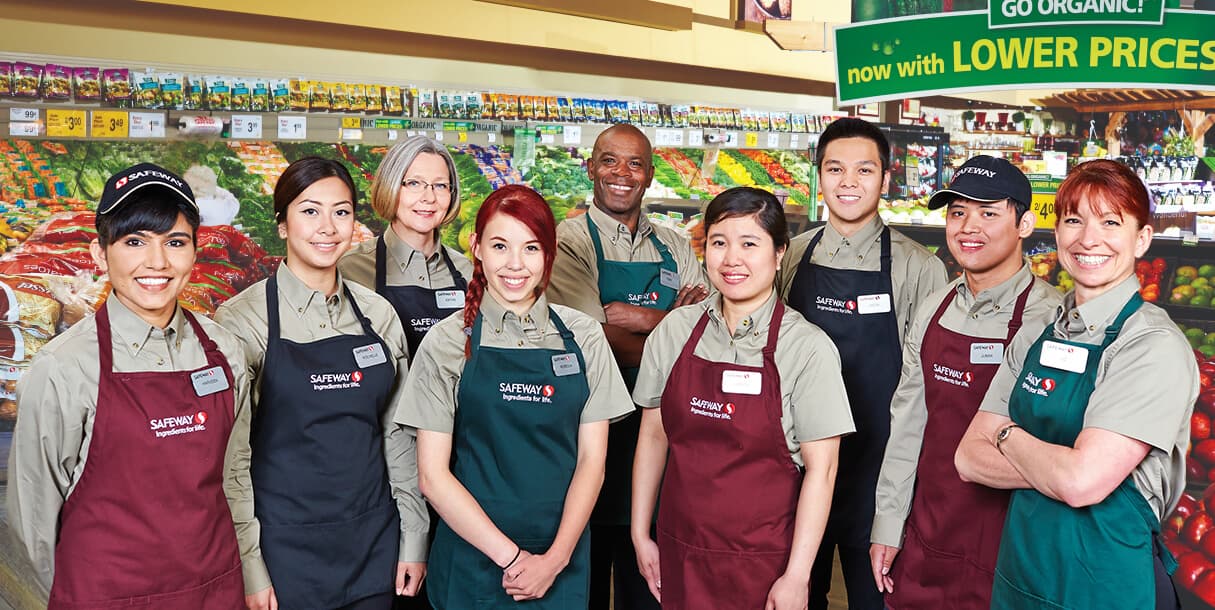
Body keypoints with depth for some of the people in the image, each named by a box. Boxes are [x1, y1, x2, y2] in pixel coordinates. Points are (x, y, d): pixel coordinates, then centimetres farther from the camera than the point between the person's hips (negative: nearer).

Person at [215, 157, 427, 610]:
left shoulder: (379, 314, 2)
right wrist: (249, 568, -10)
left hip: (373, 546, 4)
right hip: (285, 551, -3)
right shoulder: (242, 319, -9)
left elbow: (397, 433, 7)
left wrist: (413, 539, 5)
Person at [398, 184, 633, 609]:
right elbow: (433, 475, -7)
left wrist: (556, 557, -9)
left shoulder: (583, 338, -1)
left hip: (563, 563, 2)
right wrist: (509, 555, -11)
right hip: (473, 561, -1)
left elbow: (592, 458, 0)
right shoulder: (447, 343, -5)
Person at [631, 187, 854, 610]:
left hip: (764, 562, -3)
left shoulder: (808, 348, -11)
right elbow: (653, 434, 5)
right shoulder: (676, 329, -2)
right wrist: (640, 535, 6)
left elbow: (820, 468, -11)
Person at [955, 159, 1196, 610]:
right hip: (1020, 568, 6)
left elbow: (1082, 481, -27)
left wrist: (1009, 436, -9)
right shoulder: (1034, 337, 3)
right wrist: (1056, 466, -17)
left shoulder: (1156, 347, -16)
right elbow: (970, 458, -2)